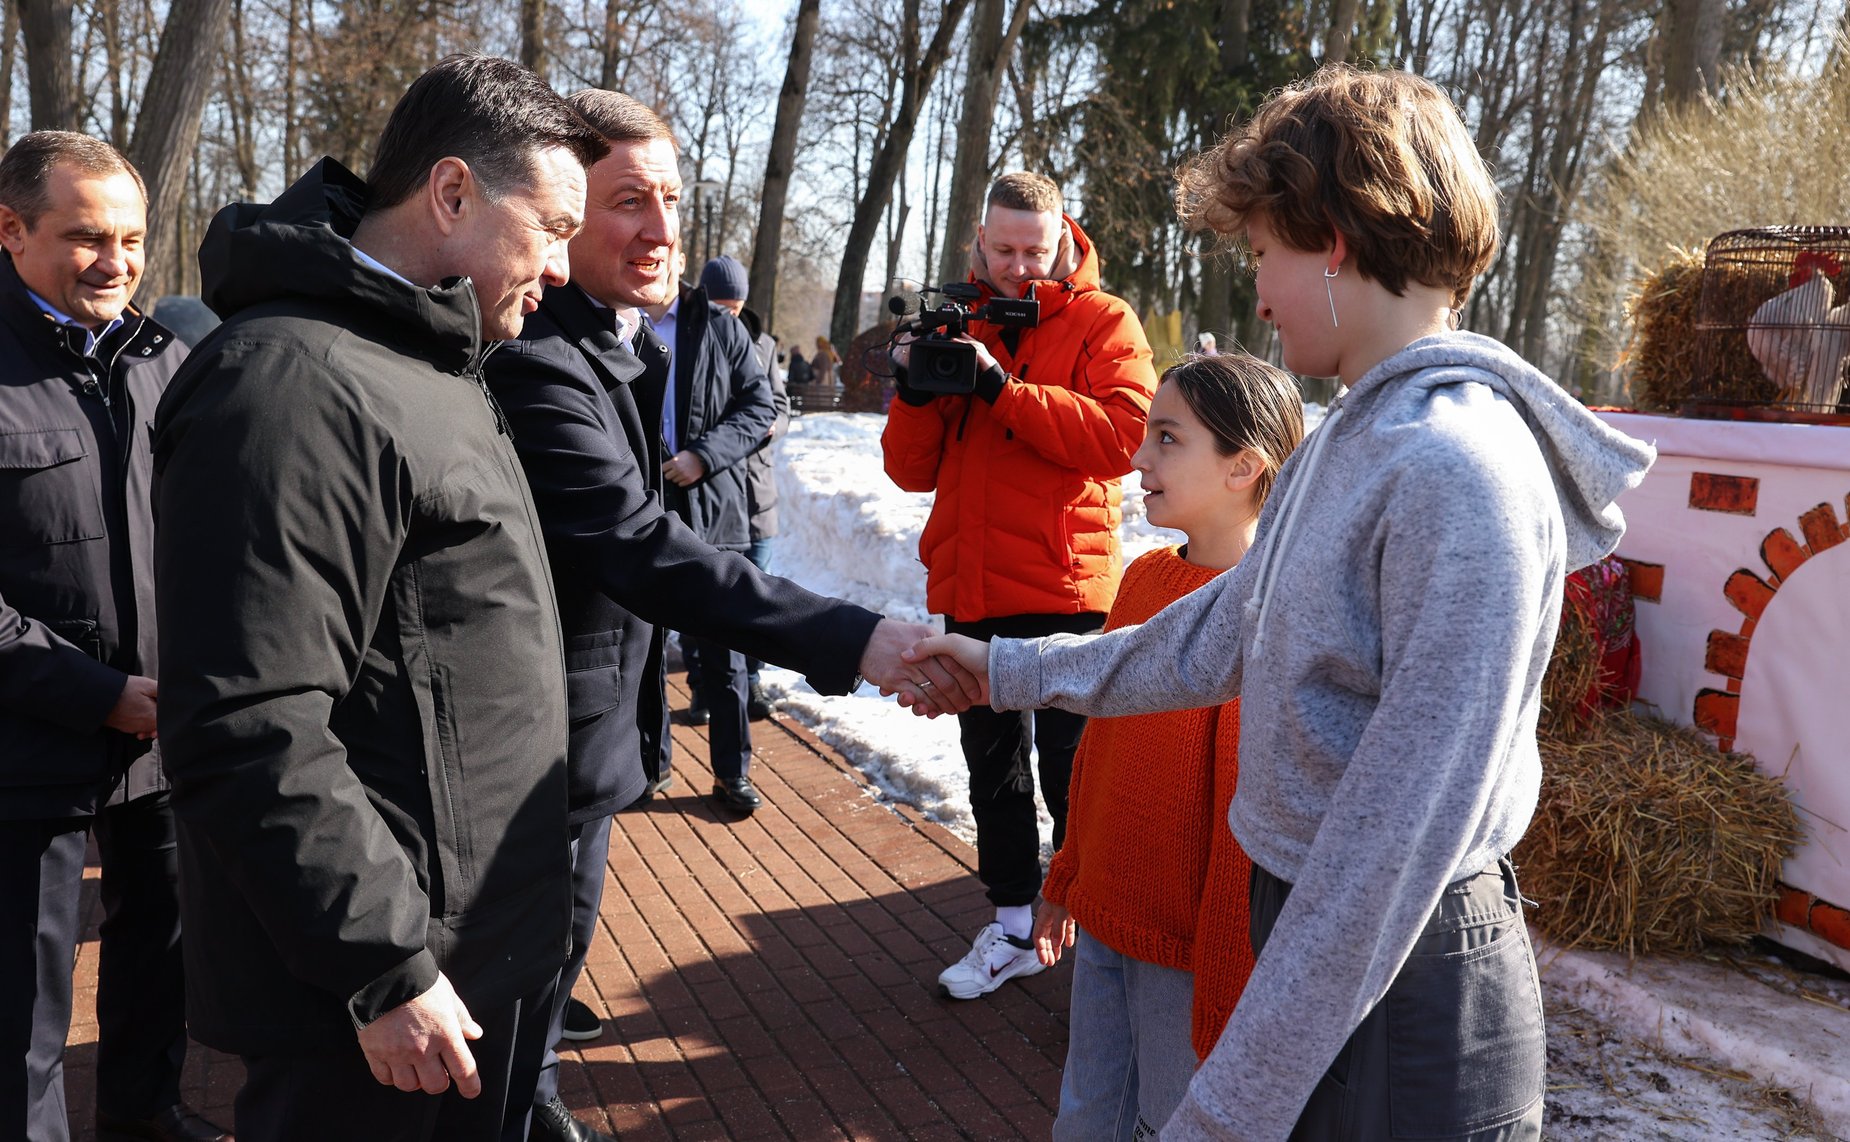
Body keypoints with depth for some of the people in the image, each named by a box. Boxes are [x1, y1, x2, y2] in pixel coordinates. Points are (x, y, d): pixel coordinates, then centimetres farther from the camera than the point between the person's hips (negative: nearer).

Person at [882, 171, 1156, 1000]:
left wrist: (1004, 388, -21)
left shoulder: (1103, 322, 0)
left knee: (1072, 771, 2)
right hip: (970, 589, 5)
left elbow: (1122, 434, -17)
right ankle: (1012, 928, 28)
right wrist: (914, 393, -9)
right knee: (992, 763, 14)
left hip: (1063, 588, -5)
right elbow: (914, 472, 9)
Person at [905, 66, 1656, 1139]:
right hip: (1311, 932, 9)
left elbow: (1405, 824, -26)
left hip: (1403, 986, -8)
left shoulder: (1455, 469, -24)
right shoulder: (1348, 440, 7)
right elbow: (1219, 638, 16)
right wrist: (1010, 669, 22)